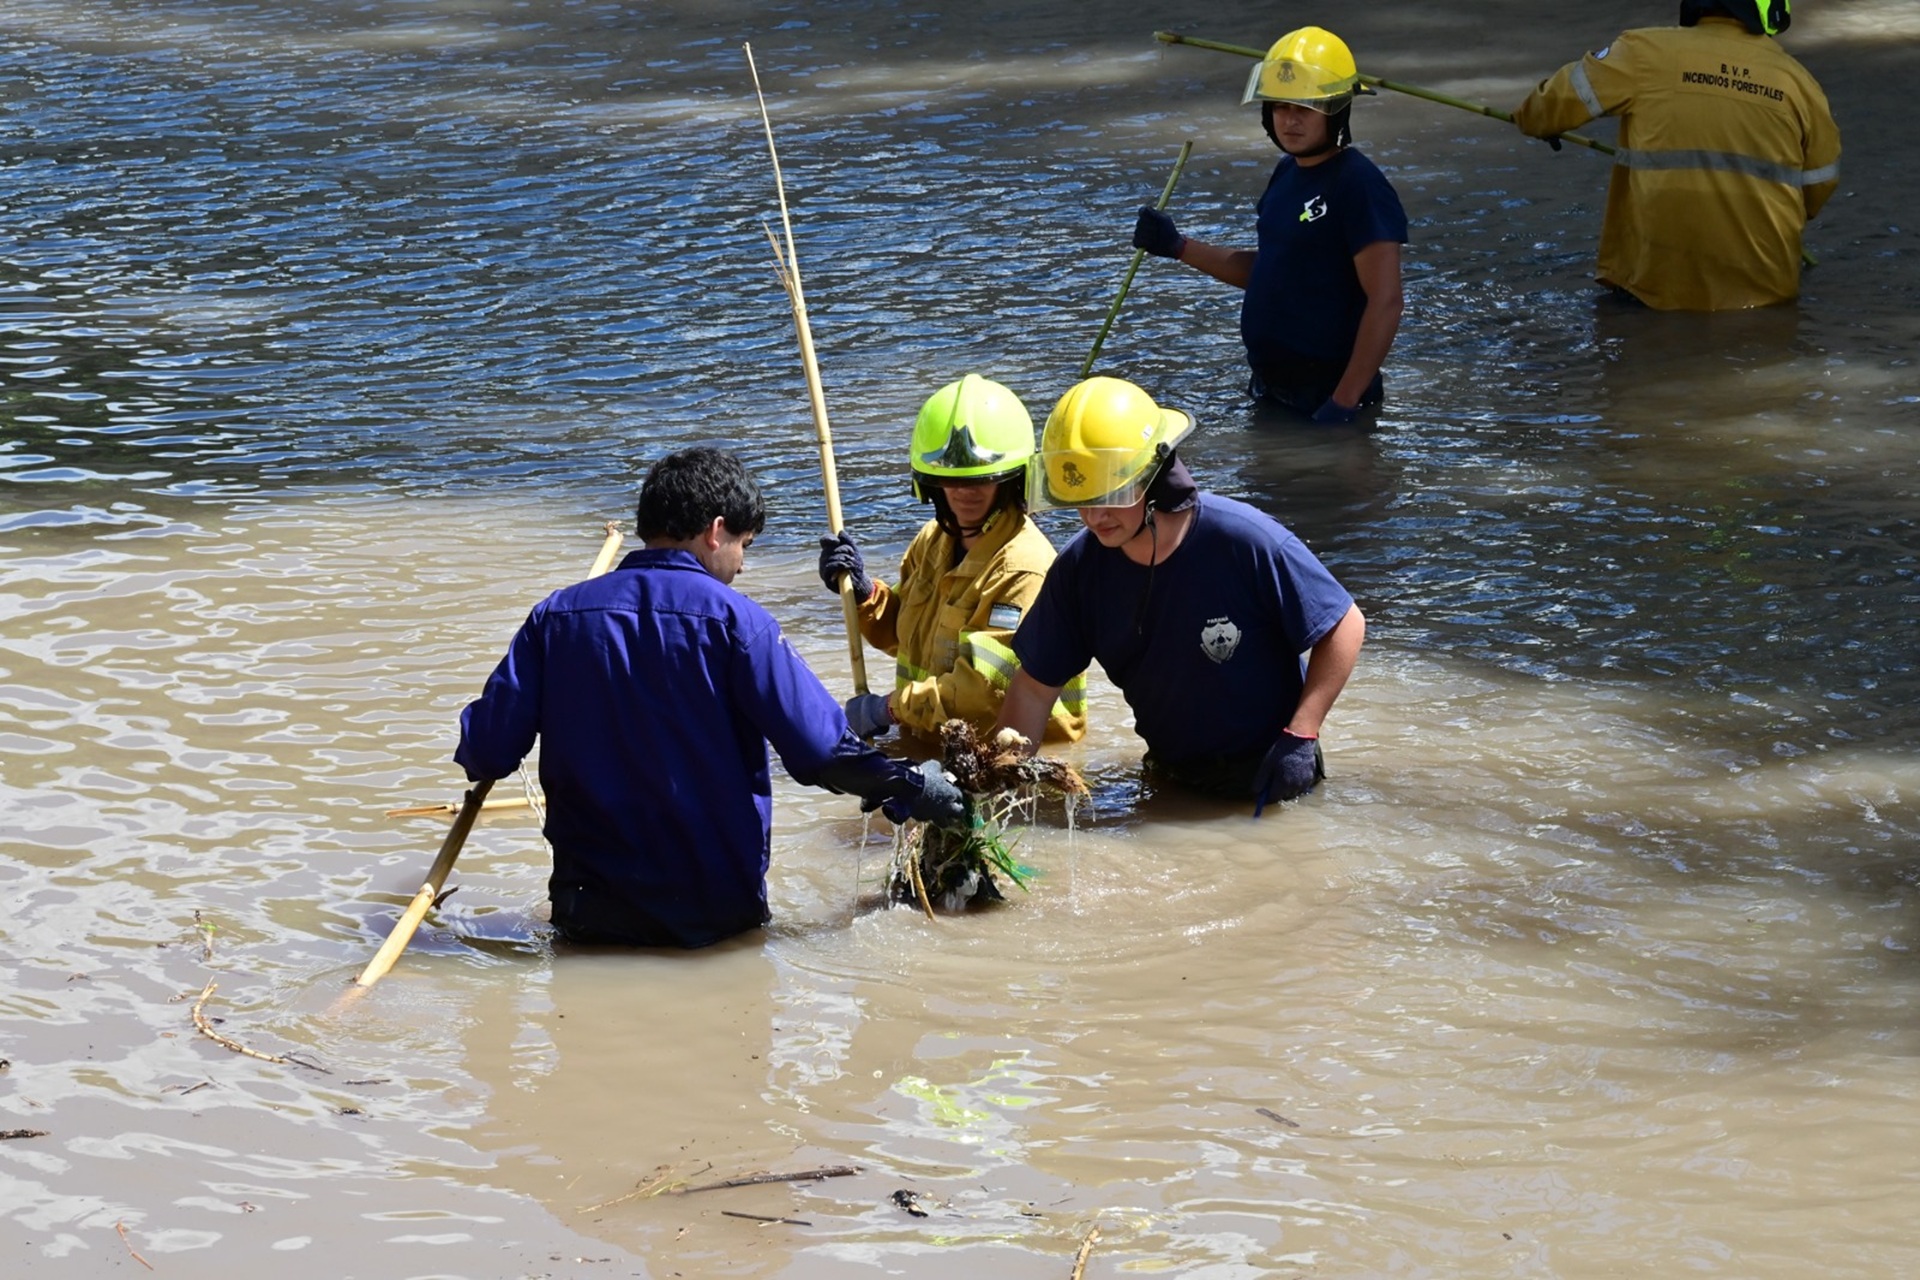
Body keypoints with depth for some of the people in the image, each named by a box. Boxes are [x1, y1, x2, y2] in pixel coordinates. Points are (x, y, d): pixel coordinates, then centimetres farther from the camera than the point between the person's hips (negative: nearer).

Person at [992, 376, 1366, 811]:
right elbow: (1033, 687, -1)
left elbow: (1345, 626, -15)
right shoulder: (1079, 568, -11)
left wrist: (1300, 737, -22)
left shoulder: (1246, 541, -25)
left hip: (1268, 779, -4)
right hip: (1170, 781, 4)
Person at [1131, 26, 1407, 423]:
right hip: (1271, 390, 9)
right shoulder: (1287, 172, 9)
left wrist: (1344, 404, -24)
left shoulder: (1360, 186, -18)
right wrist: (1179, 247, 12)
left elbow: (1385, 302, -22)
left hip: (1327, 396, -9)